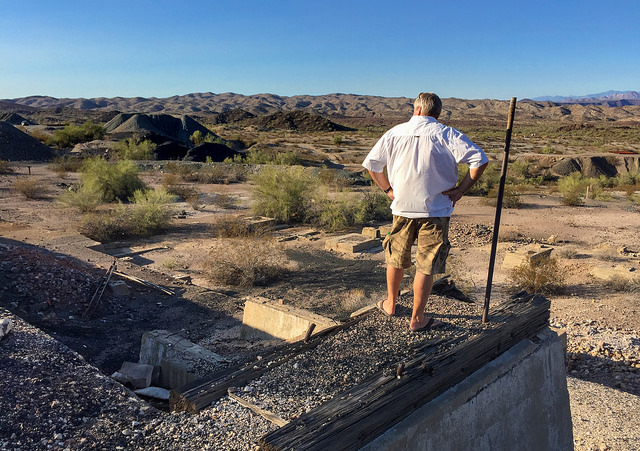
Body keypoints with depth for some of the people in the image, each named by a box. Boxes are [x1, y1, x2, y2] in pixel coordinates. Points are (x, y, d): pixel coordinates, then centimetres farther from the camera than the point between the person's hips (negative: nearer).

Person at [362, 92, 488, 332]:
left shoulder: (395, 133, 2)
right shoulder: (447, 134, -6)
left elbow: (371, 164, 6)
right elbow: (480, 160, -14)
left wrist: (388, 189, 12)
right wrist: (461, 189, -8)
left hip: (402, 207, 3)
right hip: (436, 210, -3)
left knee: (396, 258, 20)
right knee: (426, 266, 6)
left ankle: (390, 304, 39)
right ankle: (417, 319, 14)